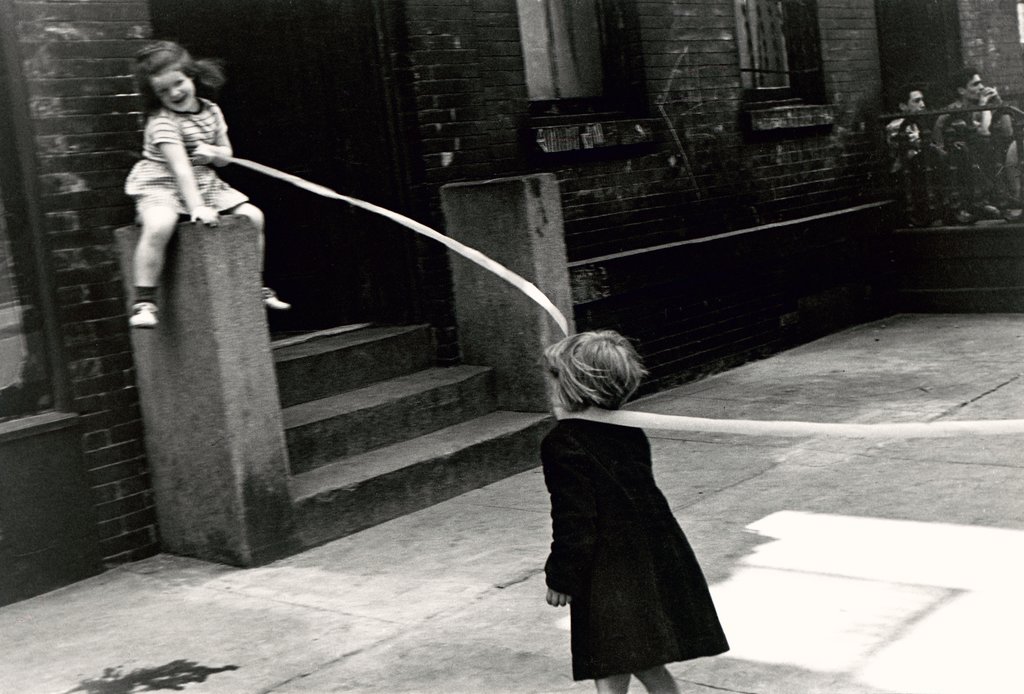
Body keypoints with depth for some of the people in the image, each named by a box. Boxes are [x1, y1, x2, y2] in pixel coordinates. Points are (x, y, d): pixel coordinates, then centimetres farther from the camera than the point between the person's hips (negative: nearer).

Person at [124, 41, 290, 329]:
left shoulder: (211, 111, 4)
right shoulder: (162, 122, -17)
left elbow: (226, 155, 13)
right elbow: (180, 167, -26)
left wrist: (211, 152, -11)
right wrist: (197, 208, -33)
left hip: (204, 183, 7)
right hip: (160, 185, -7)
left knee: (253, 216, -2)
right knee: (159, 225, -38)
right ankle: (144, 302, -30)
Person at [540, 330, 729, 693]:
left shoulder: (563, 444, -15)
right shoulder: (629, 431, 8)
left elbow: (573, 521, -17)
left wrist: (561, 578, -7)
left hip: (608, 578, -8)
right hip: (659, 564, 8)